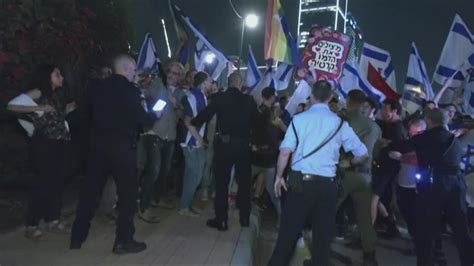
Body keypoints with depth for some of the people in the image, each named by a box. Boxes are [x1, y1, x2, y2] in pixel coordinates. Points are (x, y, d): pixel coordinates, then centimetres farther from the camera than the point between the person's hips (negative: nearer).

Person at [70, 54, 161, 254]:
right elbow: (141, 119, -11)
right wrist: (155, 115, 8)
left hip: (98, 144, 6)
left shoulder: (100, 88, 9)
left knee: (91, 190, 14)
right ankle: (123, 240, 9)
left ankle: (78, 237, 23)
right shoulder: (129, 89, -9)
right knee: (128, 192, 5)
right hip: (122, 146, -6)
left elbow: (93, 114, 18)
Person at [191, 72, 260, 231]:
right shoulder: (249, 100, 2)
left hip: (225, 143, -2)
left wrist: (191, 122, 17)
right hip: (243, 144, 2)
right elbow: (256, 122, 10)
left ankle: (221, 220, 10)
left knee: (222, 182, 6)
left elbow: (205, 116, -1)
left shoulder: (219, 98, -4)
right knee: (244, 182, 15)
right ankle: (245, 218, 25)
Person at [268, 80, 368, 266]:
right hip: (327, 184, 2)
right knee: (323, 234, 14)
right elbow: (363, 154, 8)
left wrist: (279, 176, 3)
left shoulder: (300, 118, -2)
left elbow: (285, 152, -10)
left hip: (300, 181, -1)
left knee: (289, 230, 9)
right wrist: (348, 163, 27)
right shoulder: (339, 123, 3)